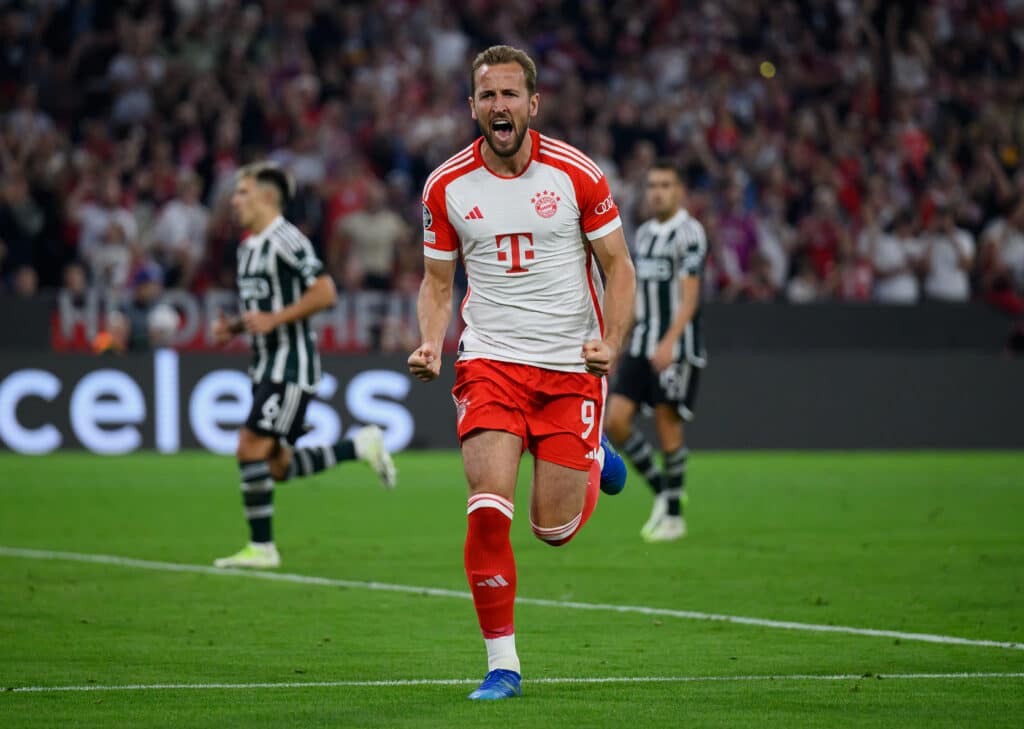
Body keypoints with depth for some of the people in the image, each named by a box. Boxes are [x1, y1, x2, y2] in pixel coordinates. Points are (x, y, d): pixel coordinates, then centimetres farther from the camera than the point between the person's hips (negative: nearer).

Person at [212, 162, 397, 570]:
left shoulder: (285, 240, -13)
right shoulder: (248, 248, 17)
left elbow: (324, 293, -19)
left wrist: (273, 319, -22)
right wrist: (232, 327, 8)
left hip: (291, 363, -10)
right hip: (266, 364, 10)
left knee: (251, 448, -14)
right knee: (278, 467, 7)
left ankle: (261, 547, -7)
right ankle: (361, 447, 18)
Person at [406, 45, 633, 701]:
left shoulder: (577, 174, -6)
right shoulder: (446, 186, 0)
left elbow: (618, 267, 1)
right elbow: (438, 281, 11)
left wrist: (611, 342, -14)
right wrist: (430, 345, -7)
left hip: (571, 365, -1)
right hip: (489, 363, 1)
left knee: (554, 528, 1)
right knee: (488, 511, -16)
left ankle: (592, 461, 37)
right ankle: (502, 663, -4)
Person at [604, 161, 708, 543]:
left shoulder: (689, 233, -10)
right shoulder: (644, 233, 14)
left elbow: (689, 298, -17)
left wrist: (669, 343, -27)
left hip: (677, 348, -7)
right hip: (641, 343, 7)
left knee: (668, 426, -4)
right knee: (615, 420, -4)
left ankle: (674, 515, 9)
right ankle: (662, 492, 13)